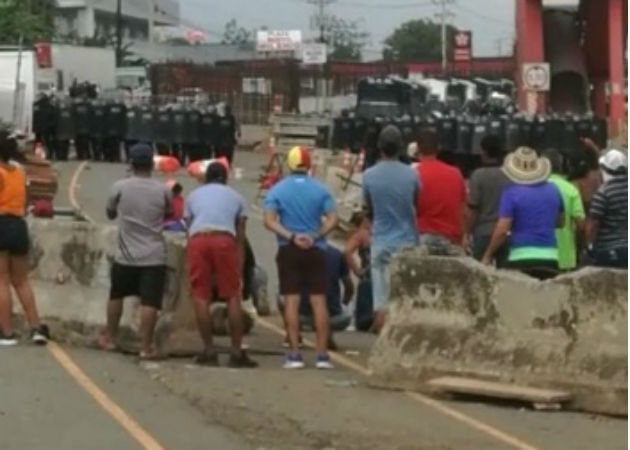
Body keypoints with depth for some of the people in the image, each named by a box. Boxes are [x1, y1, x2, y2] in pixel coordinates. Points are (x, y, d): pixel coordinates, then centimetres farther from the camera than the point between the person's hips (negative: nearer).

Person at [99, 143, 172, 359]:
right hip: (154, 256, -1)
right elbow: (169, 213, 15)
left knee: (116, 296, 20)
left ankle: (109, 338, 28)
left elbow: (110, 213, 11)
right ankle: (146, 346, -6)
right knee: (149, 302, -3)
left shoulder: (120, 187, -4)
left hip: (126, 255, 1)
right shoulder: (162, 190, -3)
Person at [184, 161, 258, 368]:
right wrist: (239, 269, 23)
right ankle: (237, 352, 4)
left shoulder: (193, 195, 30)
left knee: (201, 296, 5)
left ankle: (209, 351, 5)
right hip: (225, 239, -1)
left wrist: (192, 264, 27)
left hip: (197, 240, 1)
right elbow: (240, 237, 21)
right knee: (233, 296, 5)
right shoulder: (236, 197, 27)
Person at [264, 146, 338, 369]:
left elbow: (269, 220, -11)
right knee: (319, 301, 3)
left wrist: (291, 236, -14)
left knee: (292, 301, 1)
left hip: (289, 250, 0)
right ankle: (322, 354, 1)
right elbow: (332, 219, -7)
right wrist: (316, 236, -9)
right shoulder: (321, 190, 1)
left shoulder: (277, 190, 0)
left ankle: (294, 353, -2)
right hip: (315, 250, 0)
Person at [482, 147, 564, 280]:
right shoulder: (553, 191, 9)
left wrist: (488, 254, 2)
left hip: (521, 258, -4)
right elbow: (561, 222, 23)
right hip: (549, 257, 4)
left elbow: (502, 230, -9)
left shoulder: (511, 192, -6)